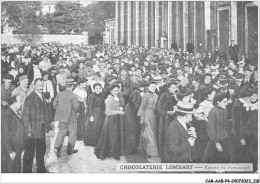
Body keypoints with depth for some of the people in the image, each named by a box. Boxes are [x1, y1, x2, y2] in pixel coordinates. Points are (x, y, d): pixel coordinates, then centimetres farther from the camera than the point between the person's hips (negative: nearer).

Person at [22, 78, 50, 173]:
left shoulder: (42, 97, 10)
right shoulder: (29, 98, -14)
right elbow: (25, 116, -14)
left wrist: (47, 122, 10)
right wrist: (28, 131, -16)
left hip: (42, 129, 8)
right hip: (32, 130, -7)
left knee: (41, 150, 18)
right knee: (30, 152, 1)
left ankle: (41, 169, 32)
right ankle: (27, 170, 13)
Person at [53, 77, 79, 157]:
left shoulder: (60, 94, -1)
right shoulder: (73, 95, -16)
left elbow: (55, 104, 3)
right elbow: (76, 107, -17)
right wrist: (77, 103, 3)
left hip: (61, 117, 5)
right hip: (71, 117, -4)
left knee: (61, 132, 13)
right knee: (72, 133, 11)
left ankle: (57, 147, -4)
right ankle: (70, 150, 19)